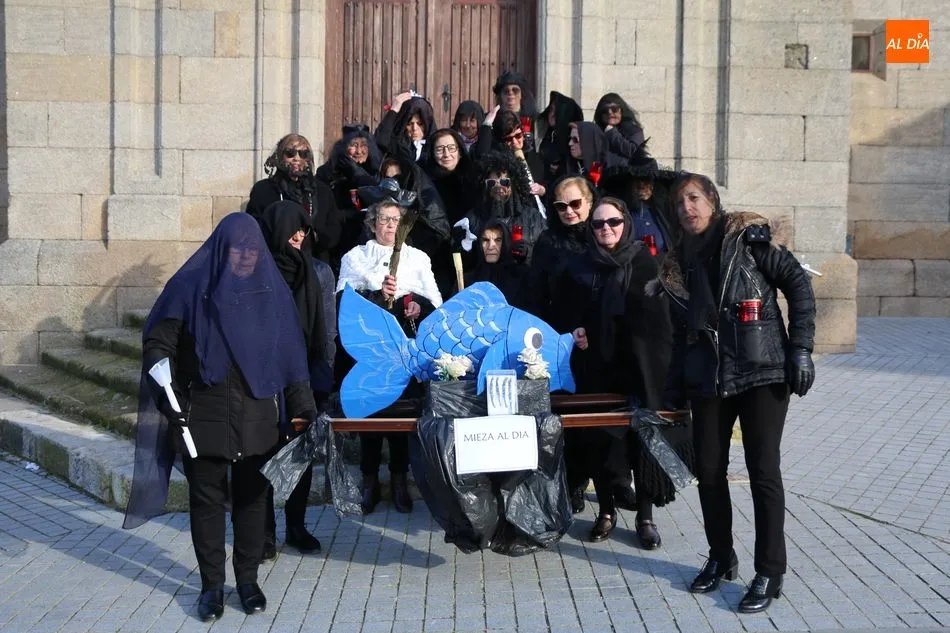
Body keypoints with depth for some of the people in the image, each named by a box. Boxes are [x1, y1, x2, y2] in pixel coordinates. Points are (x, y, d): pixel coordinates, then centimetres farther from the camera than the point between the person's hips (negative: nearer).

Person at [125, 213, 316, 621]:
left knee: (251, 496, 8)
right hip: (203, 416, -2)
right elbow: (157, 343, -4)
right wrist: (169, 393, -19)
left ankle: (248, 578, 21)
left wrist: (302, 408, 3)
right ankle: (212, 584, 15)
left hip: (256, 417, 2)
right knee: (207, 499, 5)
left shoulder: (272, 291, 3)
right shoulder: (190, 288, -4)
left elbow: (291, 355, 5)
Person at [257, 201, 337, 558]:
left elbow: (329, 331, 5)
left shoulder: (319, 273, 4)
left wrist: (323, 378, 0)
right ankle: (266, 532, 9)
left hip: (308, 380, 3)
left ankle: (297, 526, 22)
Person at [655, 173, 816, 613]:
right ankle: (721, 558, 25)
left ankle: (770, 574, 3)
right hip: (707, 379, 5)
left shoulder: (749, 237, -2)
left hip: (762, 371, -5)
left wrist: (800, 348, -12)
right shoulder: (679, 263, 13)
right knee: (708, 470, 7)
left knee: (763, 471, -5)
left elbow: (798, 285, -5)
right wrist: (674, 383, 14)